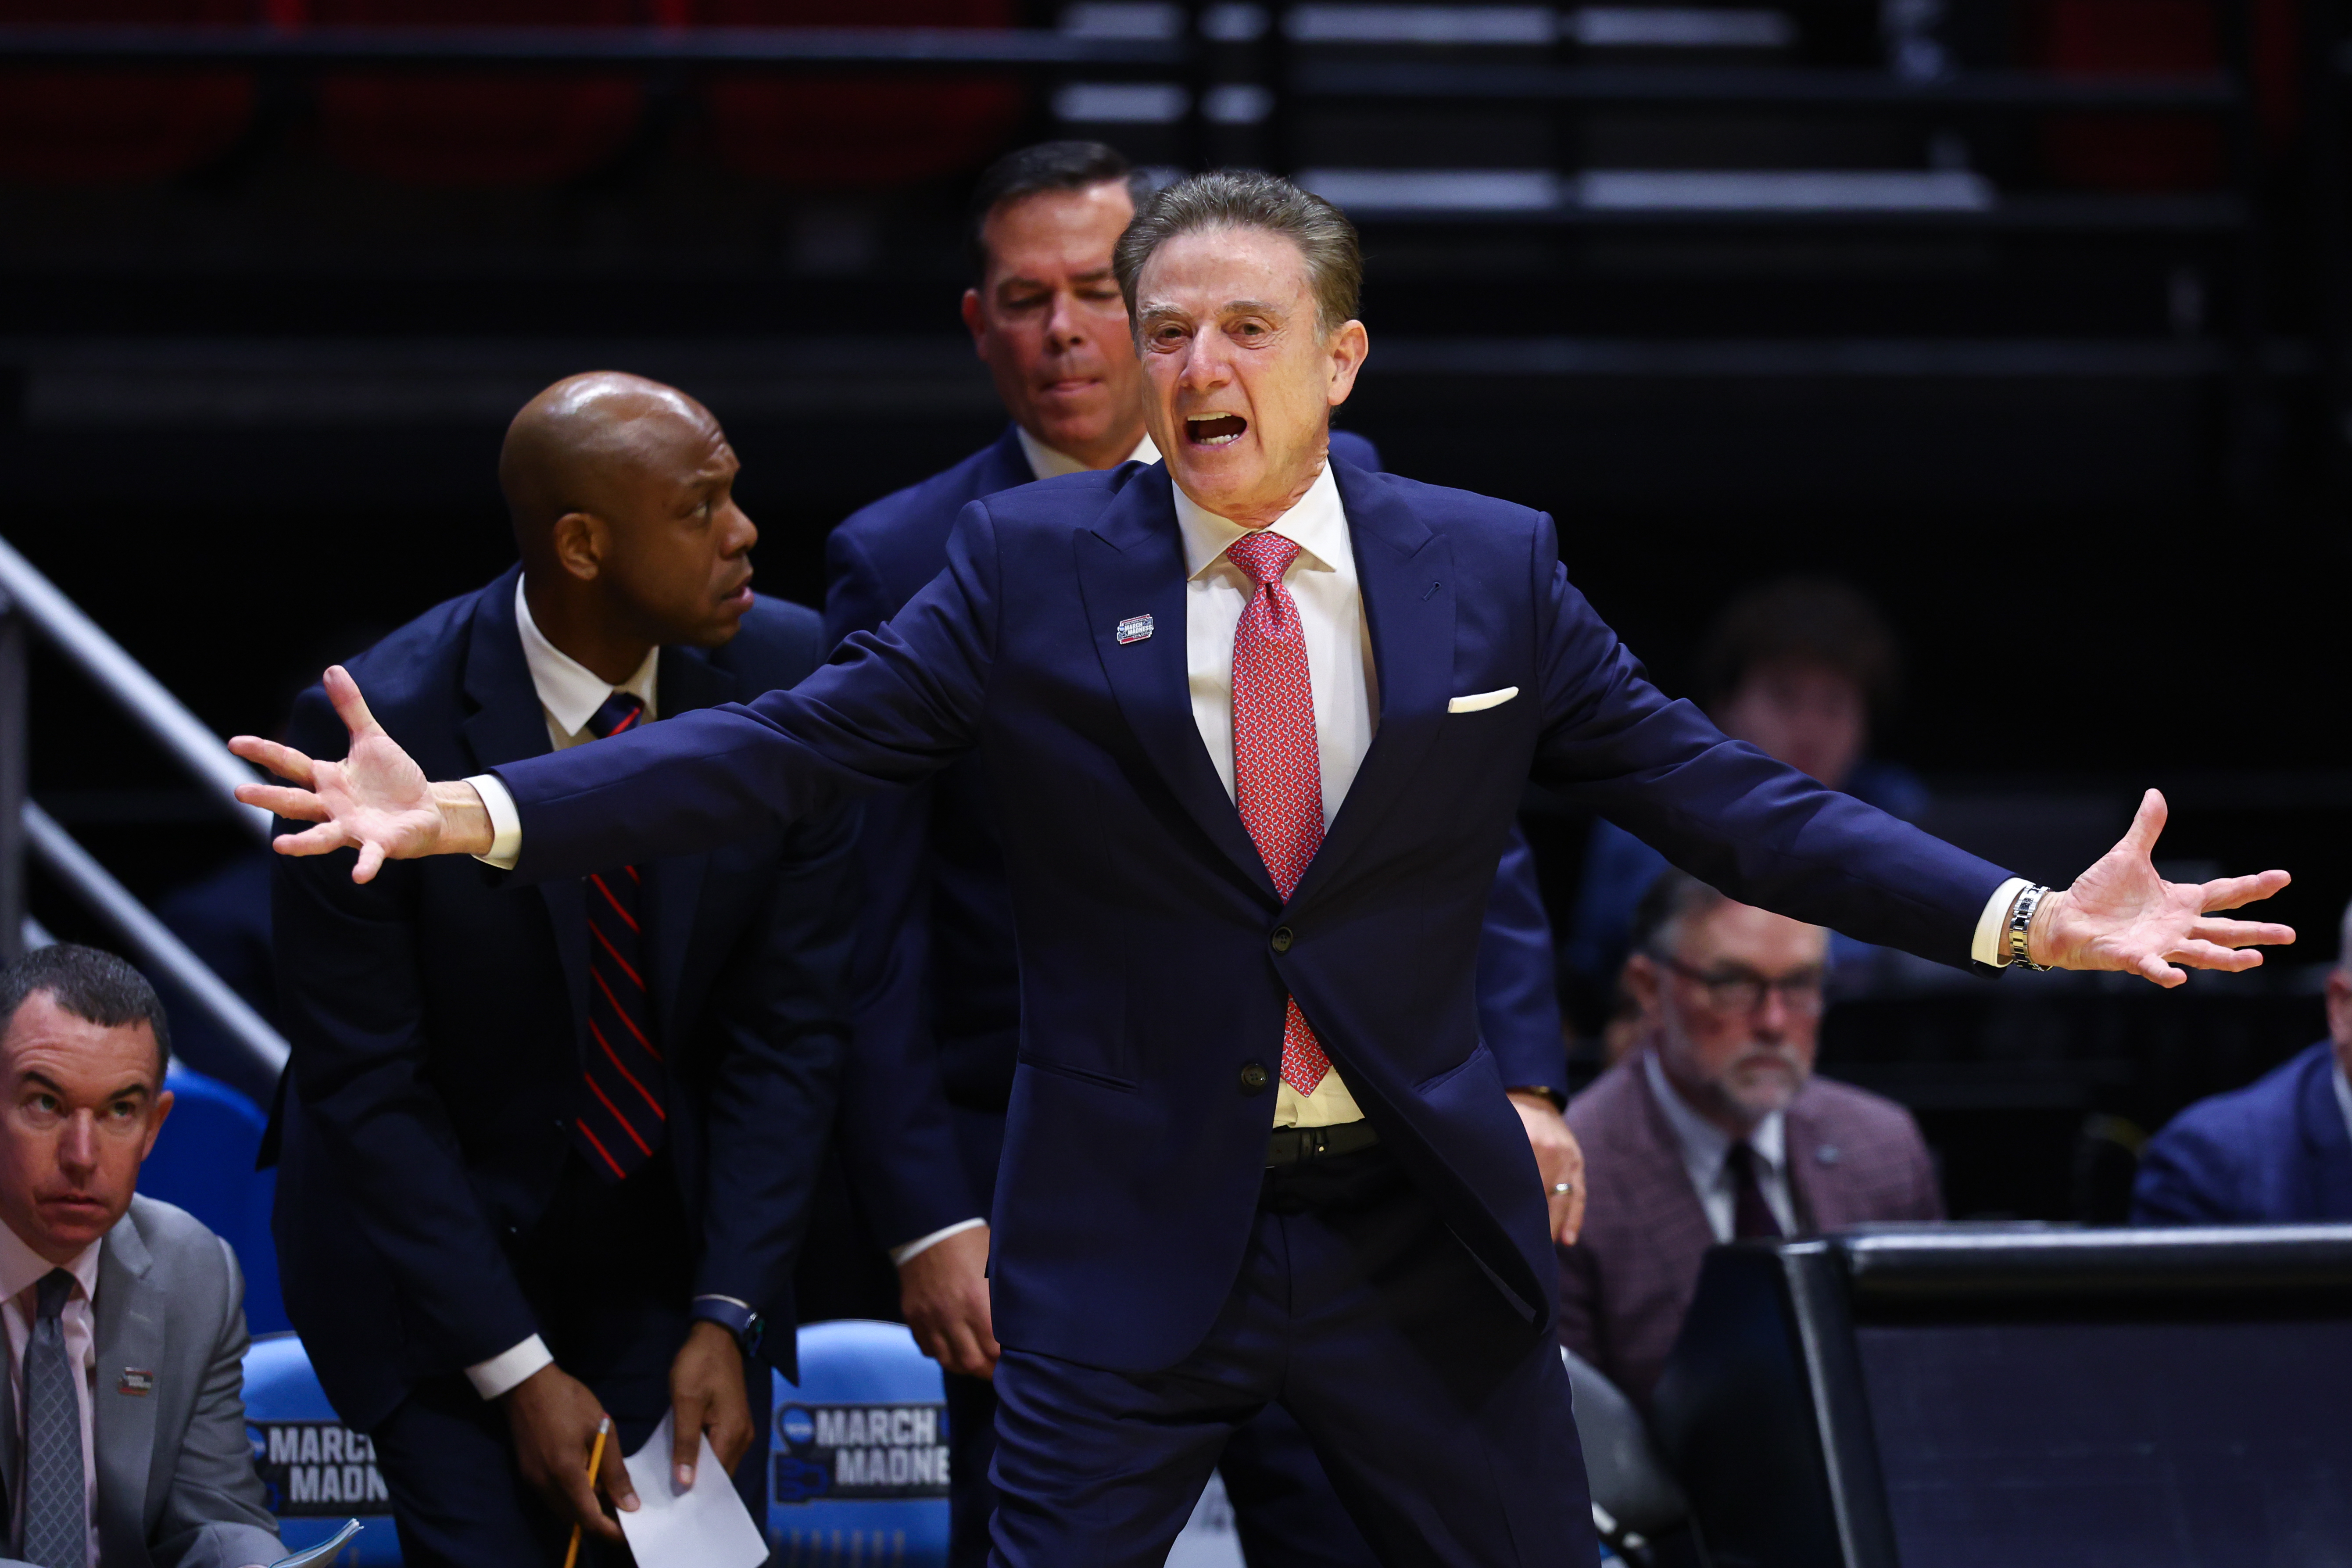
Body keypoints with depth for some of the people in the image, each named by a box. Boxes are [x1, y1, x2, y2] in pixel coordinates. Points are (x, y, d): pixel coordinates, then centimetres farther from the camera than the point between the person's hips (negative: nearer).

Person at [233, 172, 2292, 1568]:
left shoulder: (1488, 570, 3)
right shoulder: (1029, 571, -1)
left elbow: (1715, 793, 2)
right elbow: (780, 750, -5)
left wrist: (2026, 916, -8)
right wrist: (475, 811, -17)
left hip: (1421, 1238, 2)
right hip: (1131, 1243, -2)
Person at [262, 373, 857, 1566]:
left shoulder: (786, 674, -12)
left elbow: (793, 1021, -6)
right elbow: (364, 1083, -15)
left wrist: (727, 1318, -12)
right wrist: (518, 1372, -16)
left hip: (678, 1238, 3)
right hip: (435, 1247, -3)